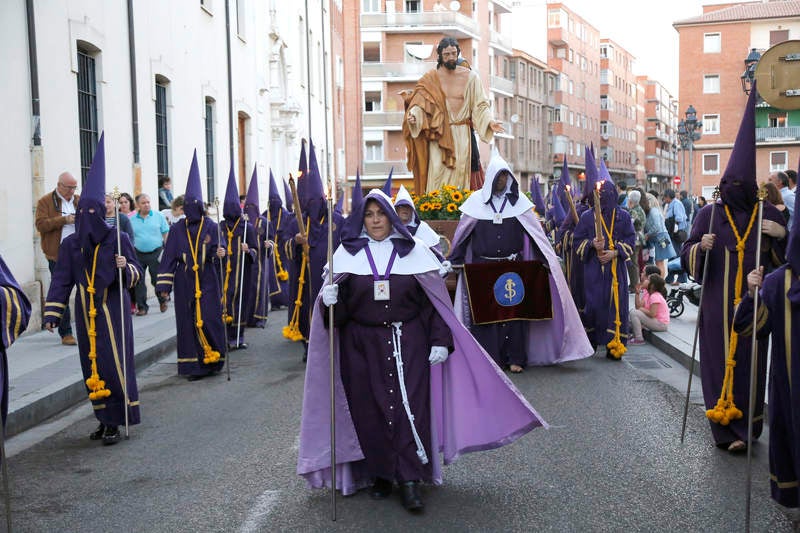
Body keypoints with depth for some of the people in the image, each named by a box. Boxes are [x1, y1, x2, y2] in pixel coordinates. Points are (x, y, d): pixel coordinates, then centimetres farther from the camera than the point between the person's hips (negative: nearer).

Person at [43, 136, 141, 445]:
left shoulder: (118, 240, -4)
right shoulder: (70, 244, 4)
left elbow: (137, 274, 0)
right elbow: (62, 279, 2)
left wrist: (126, 267, -23)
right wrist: (52, 312, -4)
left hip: (113, 312, -4)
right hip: (86, 312, 4)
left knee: (114, 364, -7)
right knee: (93, 366, 8)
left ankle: (115, 422, 0)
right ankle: (104, 419, 19)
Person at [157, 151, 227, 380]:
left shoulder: (211, 227, 1)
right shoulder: (177, 229, 3)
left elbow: (220, 247, 6)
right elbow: (169, 257, 4)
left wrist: (220, 253, -20)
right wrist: (164, 284, 0)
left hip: (208, 282, -1)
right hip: (185, 283, 1)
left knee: (210, 319, -5)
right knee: (188, 323, 1)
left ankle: (213, 360, 12)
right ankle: (194, 364, 8)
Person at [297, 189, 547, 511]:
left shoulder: (412, 252, 4)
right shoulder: (348, 254, 4)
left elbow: (432, 300, 3)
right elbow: (339, 308, 2)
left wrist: (440, 340, -4)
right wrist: (330, 301, -21)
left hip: (408, 345, 0)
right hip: (363, 347, 1)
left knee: (410, 408, -6)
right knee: (371, 411, 2)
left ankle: (409, 481, -2)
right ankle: (379, 474, 16)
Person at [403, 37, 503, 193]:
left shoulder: (470, 77, 4)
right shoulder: (430, 79, 3)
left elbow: (480, 104, 5)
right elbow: (419, 103, -2)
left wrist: (489, 121, -11)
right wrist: (413, 115, -23)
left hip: (462, 134, 1)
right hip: (438, 134, -1)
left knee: (459, 171, -1)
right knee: (437, 171, -9)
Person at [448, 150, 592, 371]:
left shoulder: (518, 200, 5)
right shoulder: (477, 201, 3)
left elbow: (535, 232, 5)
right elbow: (462, 235, 7)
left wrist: (547, 258, -1)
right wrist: (454, 262, 6)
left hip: (512, 267, 1)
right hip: (483, 268, -1)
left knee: (513, 310, 1)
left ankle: (514, 357, 9)